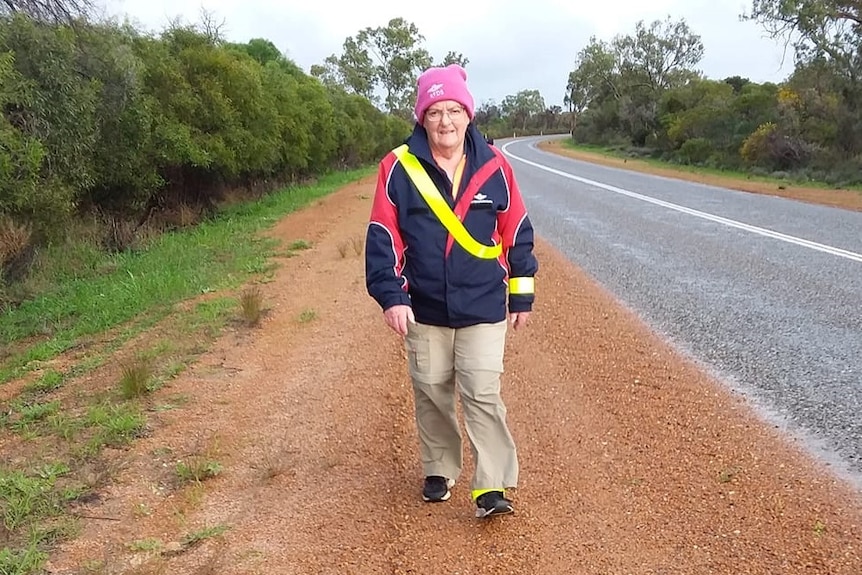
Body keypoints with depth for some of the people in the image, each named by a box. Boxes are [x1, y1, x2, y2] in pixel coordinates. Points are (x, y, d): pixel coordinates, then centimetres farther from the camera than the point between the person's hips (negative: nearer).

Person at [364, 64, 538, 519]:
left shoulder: (493, 166, -4)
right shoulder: (399, 168, -7)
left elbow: (517, 234, 3)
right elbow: (382, 237, -5)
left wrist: (521, 296, 6)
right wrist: (391, 296, -13)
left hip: (484, 309, -1)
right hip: (424, 309, 1)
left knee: (482, 394, -5)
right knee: (431, 392, 13)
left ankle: (492, 486, 5)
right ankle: (439, 470, 32)